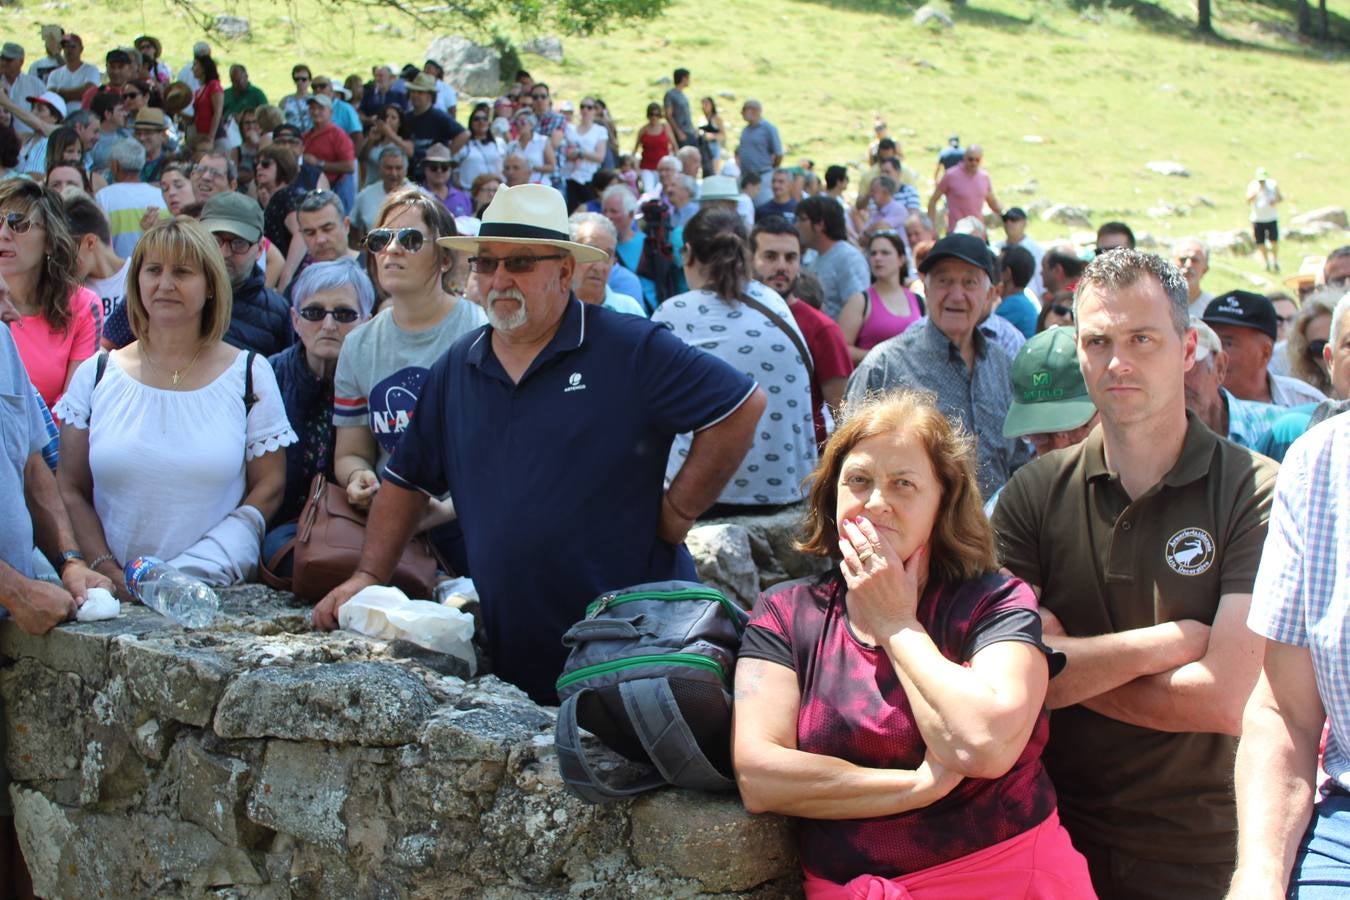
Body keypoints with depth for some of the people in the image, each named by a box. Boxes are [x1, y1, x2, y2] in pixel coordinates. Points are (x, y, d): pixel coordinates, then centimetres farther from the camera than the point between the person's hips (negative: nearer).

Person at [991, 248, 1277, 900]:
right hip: (1057, 839, 2)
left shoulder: (1256, 493, -11)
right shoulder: (1034, 493, -2)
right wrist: (1161, 645, -15)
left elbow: (1227, 700, -19)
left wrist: (1072, 666, -11)